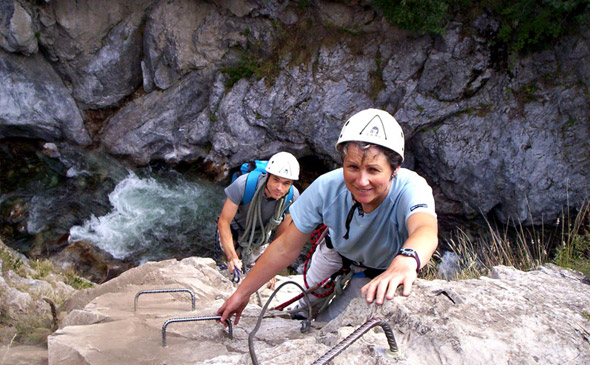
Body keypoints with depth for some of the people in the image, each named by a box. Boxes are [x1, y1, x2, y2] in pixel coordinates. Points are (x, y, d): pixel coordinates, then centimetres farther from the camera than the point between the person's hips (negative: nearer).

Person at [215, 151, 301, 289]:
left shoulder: (292, 197, -31)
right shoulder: (244, 184, -41)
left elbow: (282, 235, -15)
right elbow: (224, 221, -32)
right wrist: (232, 257, -42)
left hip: (260, 234, 2)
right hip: (235, 227, -2)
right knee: (234, 266, -6)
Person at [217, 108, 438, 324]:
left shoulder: (411, 189, -42)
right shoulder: (326, 188, -35)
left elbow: (426, 230, -66)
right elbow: (285, 248, -25)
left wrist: (407, 261, -89)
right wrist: (242, 293, -20)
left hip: (381, 272, -1)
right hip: (337, 250, 2)